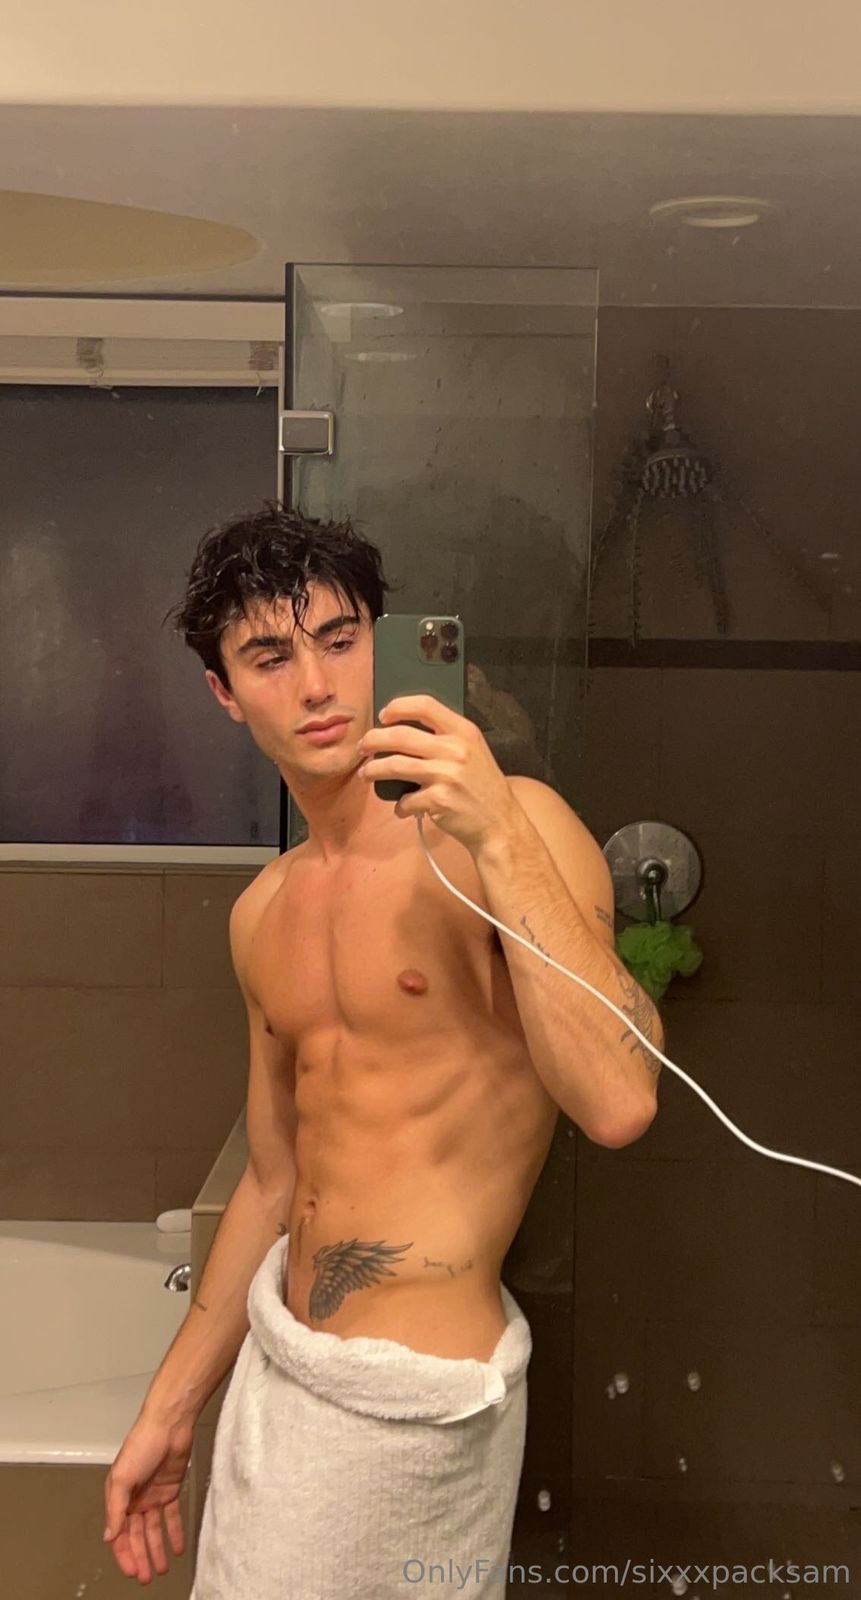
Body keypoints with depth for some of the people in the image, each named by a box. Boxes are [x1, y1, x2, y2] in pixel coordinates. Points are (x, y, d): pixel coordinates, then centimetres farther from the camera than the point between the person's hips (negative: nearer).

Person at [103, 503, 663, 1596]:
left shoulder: (510, 827, -16)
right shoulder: (262, 915, 5)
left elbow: (617, 1105, -27)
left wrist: (500, 838, -32)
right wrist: (171, 1406, 17)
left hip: (406, 1400, -6)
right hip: (275, 1356, 6)